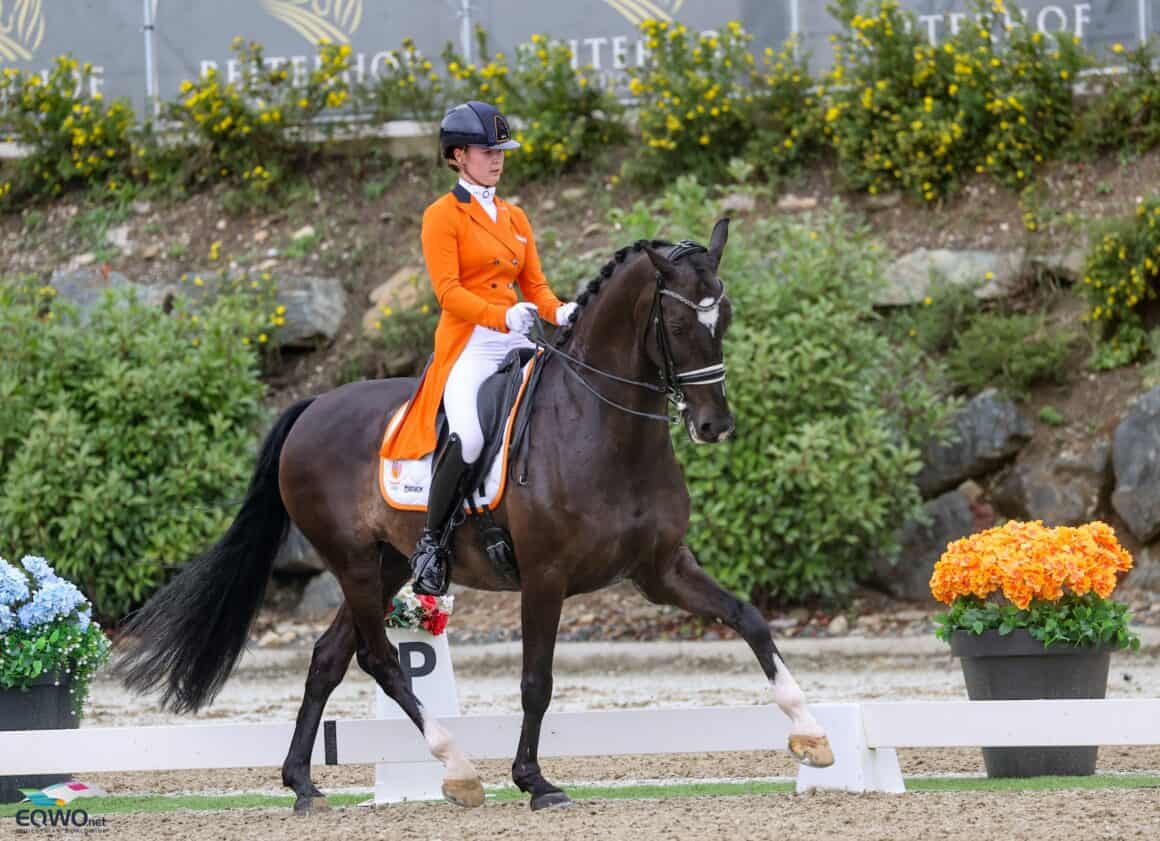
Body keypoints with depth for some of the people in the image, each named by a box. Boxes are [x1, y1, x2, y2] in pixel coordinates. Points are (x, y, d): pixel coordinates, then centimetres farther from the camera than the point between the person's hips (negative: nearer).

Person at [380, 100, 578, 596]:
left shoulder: (515, 218, 20)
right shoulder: (443, 216, 0)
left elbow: (534, 284, 17)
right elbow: (447, 291, -11)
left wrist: (558, 312, -6)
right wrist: (502, 316, -27)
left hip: (518, 345, 7)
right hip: (467, 345, -7)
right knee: (469, 435, -31)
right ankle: (430, 544, -19)